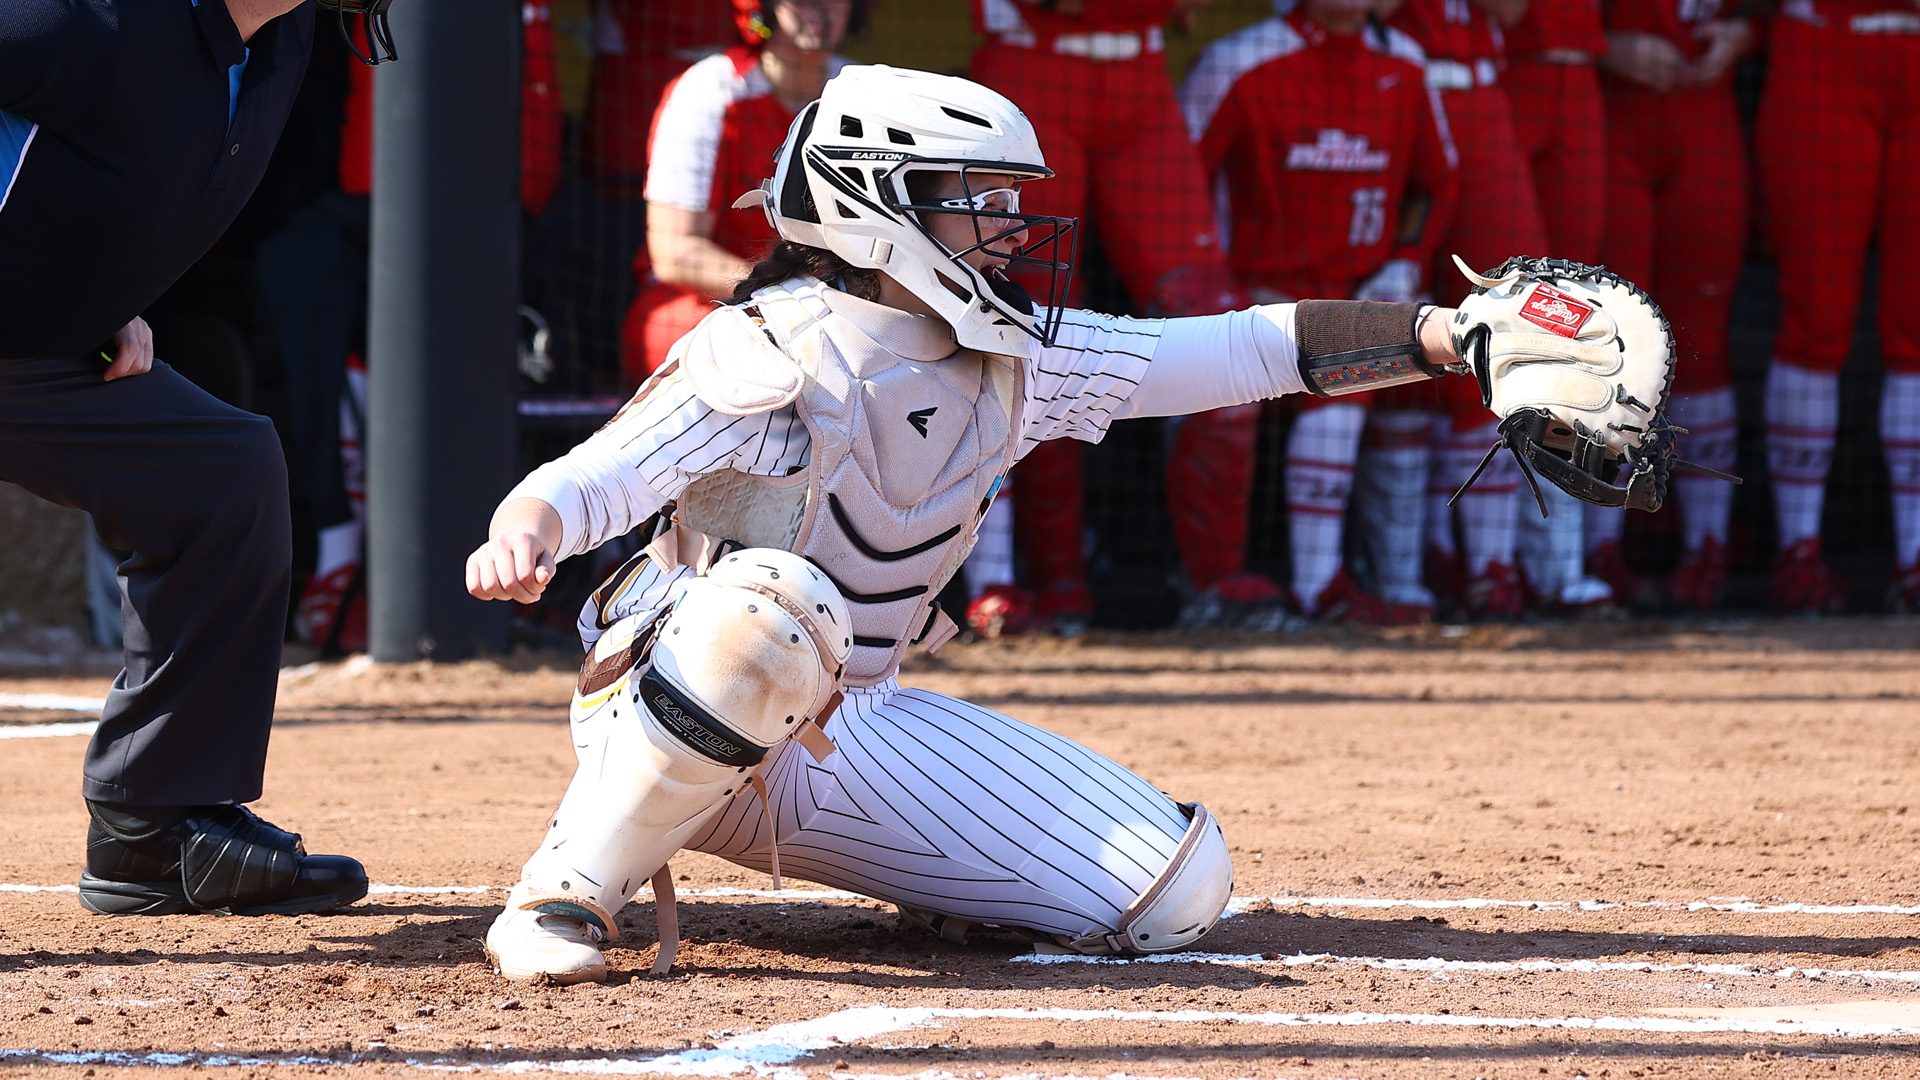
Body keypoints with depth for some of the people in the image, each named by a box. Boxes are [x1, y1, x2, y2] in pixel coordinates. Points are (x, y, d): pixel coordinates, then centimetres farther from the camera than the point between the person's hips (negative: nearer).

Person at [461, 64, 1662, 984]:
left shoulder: (1019, 360, 1)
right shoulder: (775, 357, -19)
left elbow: (1244, 352, 2)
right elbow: (588, 481, -28)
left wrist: (1449, 336, -7)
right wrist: (525, 536, -52)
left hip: (859, 730, 6)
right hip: (671, 720, -6)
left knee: (1178, 888, -6)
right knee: (771, 603, -44)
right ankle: (574, 886, -26)